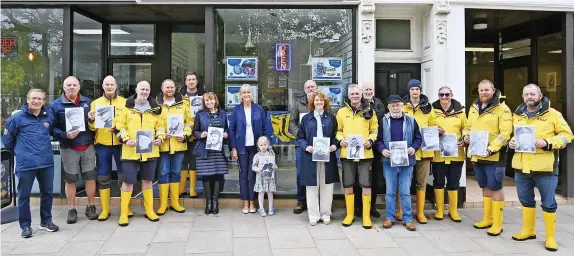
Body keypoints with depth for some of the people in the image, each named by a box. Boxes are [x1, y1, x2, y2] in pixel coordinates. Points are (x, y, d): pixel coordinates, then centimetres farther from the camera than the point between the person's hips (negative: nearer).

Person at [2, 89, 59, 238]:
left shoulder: (49, 118, 7)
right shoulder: (17, 118, -3)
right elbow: (7, 140, 5)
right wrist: (19, 151, 13)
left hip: (47, 163, 4)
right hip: (25, 164, -3)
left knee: (47, 193, 12)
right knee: (24, 195, 4)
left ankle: (46, 221, 27)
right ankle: (25, 225, 17)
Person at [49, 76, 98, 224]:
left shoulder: (87, 102, 8)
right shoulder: (56, 105, -1)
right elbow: (51, 128, -3)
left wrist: (93, 119, -8)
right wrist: (65, 135, -20)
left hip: (88, 147, 2)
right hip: (68, 148, -2)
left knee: (91, 177, 5)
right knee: (70, 179, 7)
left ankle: (91, 207, 19)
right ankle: (72, 210, 19)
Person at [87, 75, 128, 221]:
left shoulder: (124, 102, 6)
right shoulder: (96, 103, 8)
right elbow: (92, 127, 4)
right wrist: (91, 120, -18)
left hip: (120, 144, -1)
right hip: (102, 144, 1)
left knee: (123, 175, 5)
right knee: (103, 177, 6)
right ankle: (105, 209, 17)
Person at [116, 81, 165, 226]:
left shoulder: (155, 108, 8)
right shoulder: (128, 107, 1)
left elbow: (160, 126, 11)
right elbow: (120, 125, 1)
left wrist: (160, 138, -7)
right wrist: (126, 139, -13)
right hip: (130, 151, -2)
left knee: (148, 180, 13)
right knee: (128, 181, -1)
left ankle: (149, 210, 23)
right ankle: (124, 213, 11)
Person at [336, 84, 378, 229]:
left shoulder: (369, 112, 4)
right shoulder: (342, 112, 5)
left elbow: (374, 130, 8)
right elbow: (338, 130, 12)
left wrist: (370, 141, -10)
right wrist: (340, 140, -7)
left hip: (365, 153, -1)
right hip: (347, 153, 1)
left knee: (366, 185, 1)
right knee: (348, 185, 8)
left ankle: (366, 216, 14)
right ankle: (350, 214, 23)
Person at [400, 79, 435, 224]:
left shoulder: (428, 107, 9)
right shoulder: (402, 106, 2)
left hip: (424, 149, 2)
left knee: (421, 182, 9)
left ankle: (420, 212, 18)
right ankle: (400, 210, 17)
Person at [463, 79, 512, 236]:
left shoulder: (502, 109, -8)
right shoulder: (474, 108, 13)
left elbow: (505, 133, -16)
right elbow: (468, 126, 22)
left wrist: (491, 150, -24)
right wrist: (466, 136, 0)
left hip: (494, 156, -6)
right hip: (477, 155, 6)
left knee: (495, 188, 0)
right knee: (485, 186, 16)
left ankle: (497, 223, 10)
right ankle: (487, 219, 29)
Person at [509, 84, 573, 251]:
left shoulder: (552, 114, -3)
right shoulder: (517, 115, 11)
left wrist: (547, 142, -18)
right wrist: (511, 142, 1)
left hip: (544, 167, -4)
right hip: (521, 166, 5)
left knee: (548, 203, 5)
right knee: (526, 201, 16)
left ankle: (550, 237, 19)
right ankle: (528, 231, 32)